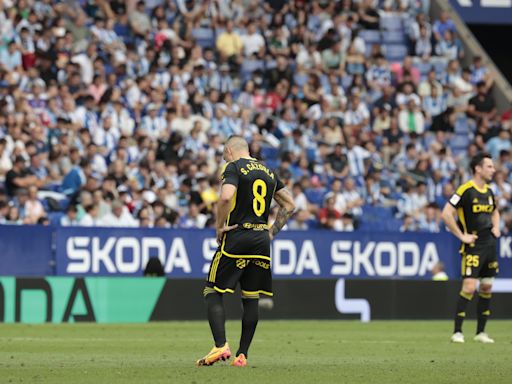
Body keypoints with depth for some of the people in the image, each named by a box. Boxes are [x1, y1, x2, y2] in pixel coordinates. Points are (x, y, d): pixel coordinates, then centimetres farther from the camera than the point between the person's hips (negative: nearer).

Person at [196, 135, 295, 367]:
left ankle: (220, 346, -15)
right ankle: (242, 355, 7)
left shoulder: (233, 168, -4)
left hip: (236, 237, -6)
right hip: (261, 240, 6)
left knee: (213, 292, 0)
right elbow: (289, 205, 20)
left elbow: (226, 197, -22)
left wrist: (219, 227, -10)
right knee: (251, 299, 9)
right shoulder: (268, 172, 16)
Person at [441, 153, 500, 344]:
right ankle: (457, 332, -8)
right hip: (473, 246, -8)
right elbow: (446, 214, -16)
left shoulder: (489, 191, 12)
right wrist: (462, 236, -14)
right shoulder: (466, 190, -12)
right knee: (469, 287, -14)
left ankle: (481, 332, 15)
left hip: (490, 244, 8)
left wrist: (496, 228, 14)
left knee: (487, 287, 8)